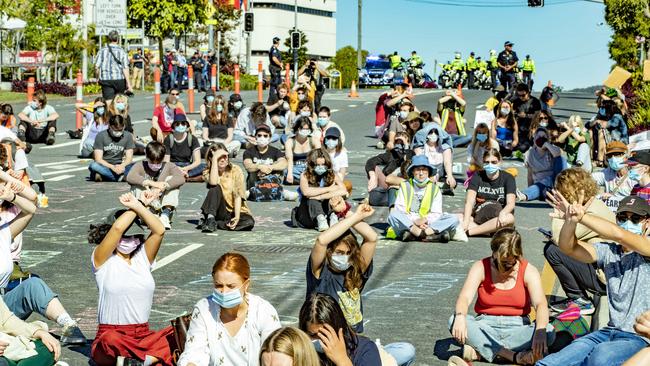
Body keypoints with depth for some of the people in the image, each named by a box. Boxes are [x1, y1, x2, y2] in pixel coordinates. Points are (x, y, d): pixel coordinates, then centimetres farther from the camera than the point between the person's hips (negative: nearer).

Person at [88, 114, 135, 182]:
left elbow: (129, 158, -1)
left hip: (119, 166, 2)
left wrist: (122, 166, -24)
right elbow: (98, 159, -12)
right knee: (94, 165, -35)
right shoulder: (101, 136, -7)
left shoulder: (127, 136, 1)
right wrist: (112, 167, -29)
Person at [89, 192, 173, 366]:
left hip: (144, 336, 4)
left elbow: (159, 230, -7)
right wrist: (140, 205, -4)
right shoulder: (103, 260, -1)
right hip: (110, 336, -4)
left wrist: (138, 206, -9)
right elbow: (117, 228, -18)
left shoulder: (143, 257, 11)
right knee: (113, 340, -40)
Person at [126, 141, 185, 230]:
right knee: (137, 183, -17)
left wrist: (161, 187, -36)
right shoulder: (140, 166, 0)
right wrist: (151, 183, -35)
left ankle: (165, 215, -28)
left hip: (162, 206, 0)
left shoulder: (168, 167, 0)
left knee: (171, 179, -14)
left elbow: (181, 178, -22)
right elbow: (130, 177, -24)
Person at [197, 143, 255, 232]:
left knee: (249, 222, -31)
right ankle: (210, 218, -32)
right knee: (216, 188, -26)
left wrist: (237, 217, -25)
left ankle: (216, 224, -24)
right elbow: (213, 182, -28)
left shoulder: (235, 170, -5)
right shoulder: (208, 172, -3)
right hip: (219, 211, -1)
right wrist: (215, 159, -25)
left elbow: (238, 196, -12)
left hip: (235, 211, 1)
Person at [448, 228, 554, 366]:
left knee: (549, 332, -31)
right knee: (454, 321, -30)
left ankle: (478, 349, -32)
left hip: (517, 328, 0)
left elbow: (540, 304, -20)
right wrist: (460, 317, -42)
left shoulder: (528, 271, -5)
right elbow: (465, 297, -17)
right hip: (485, 326, 0)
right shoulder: (480, 267, -4)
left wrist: (540, 331, -41)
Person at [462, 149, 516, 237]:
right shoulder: (477, 176, 4)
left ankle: (469, 232, -35)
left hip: (497, 219, -1)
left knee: (509, 218, -36)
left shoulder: (507, 178, 0)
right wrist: (466, 221, -27)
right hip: (478, 217, 1)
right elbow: (469, 201, -9)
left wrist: (502, 213, -37)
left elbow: (511, 203, -13)